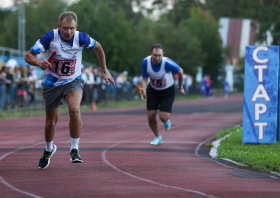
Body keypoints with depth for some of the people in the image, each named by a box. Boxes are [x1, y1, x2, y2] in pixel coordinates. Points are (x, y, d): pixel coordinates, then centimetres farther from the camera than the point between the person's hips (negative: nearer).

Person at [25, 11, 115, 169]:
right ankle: (49, 149, 42)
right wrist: (39, 62, -40)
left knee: (74, 109, -30)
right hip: (51, 84, 1)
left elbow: (98, 47, 5)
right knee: (51, 122, 9)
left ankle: (75, 150, -15)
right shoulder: (50, 37, -20)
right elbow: (28, 56, -18)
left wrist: (105, 71, 11)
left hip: (73, 81, 0)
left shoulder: (81, 38, -17)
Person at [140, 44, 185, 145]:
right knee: (151, 117, -3)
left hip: (167, 91, -3)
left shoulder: (167, 63, -31)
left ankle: (167, 121, 27)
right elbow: (144, 79, -8)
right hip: (153, 91, 3)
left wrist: (180, 87, 1)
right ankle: (158, 137, 25)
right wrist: (143, 90, -29)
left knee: (163, 117, -14)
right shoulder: (146, 62, -22)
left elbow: (180, 71, -12)